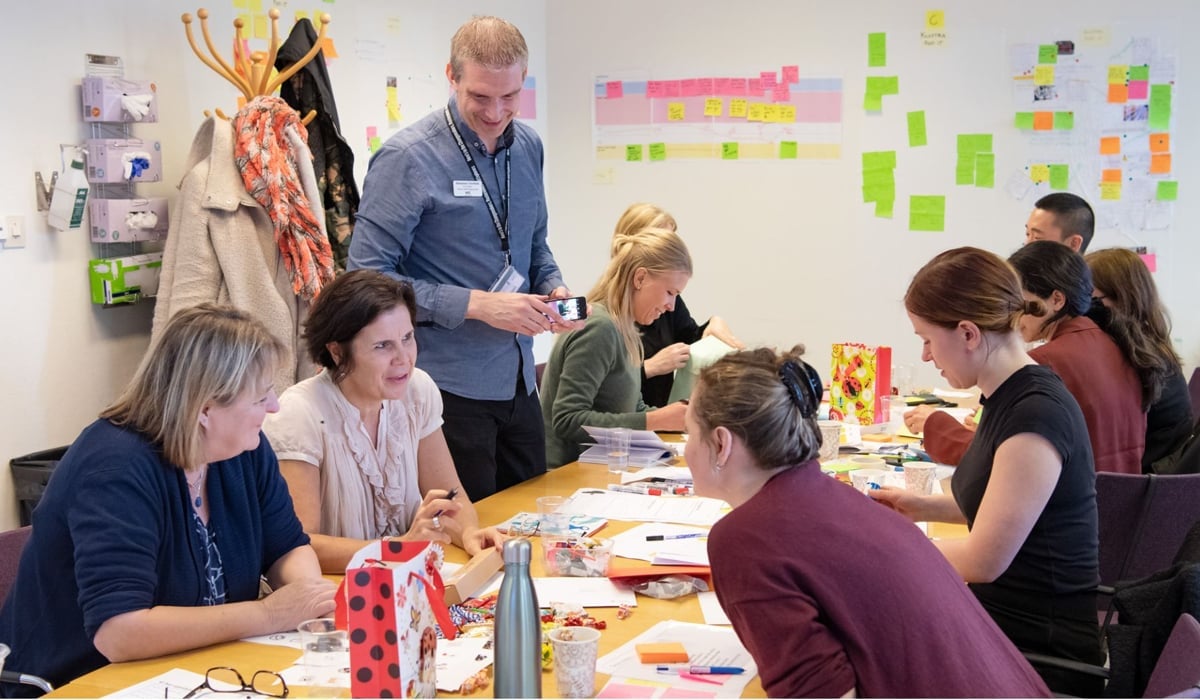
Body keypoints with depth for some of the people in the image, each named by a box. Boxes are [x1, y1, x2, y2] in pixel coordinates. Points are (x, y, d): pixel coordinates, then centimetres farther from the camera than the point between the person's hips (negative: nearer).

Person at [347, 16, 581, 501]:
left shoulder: (528, 147, 6)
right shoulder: (408, 158, -14)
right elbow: (368, 276, -17)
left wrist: (553, 288, -2)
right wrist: (477, 304, -21)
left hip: (519, 382, 6)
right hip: (450, 386, -6)